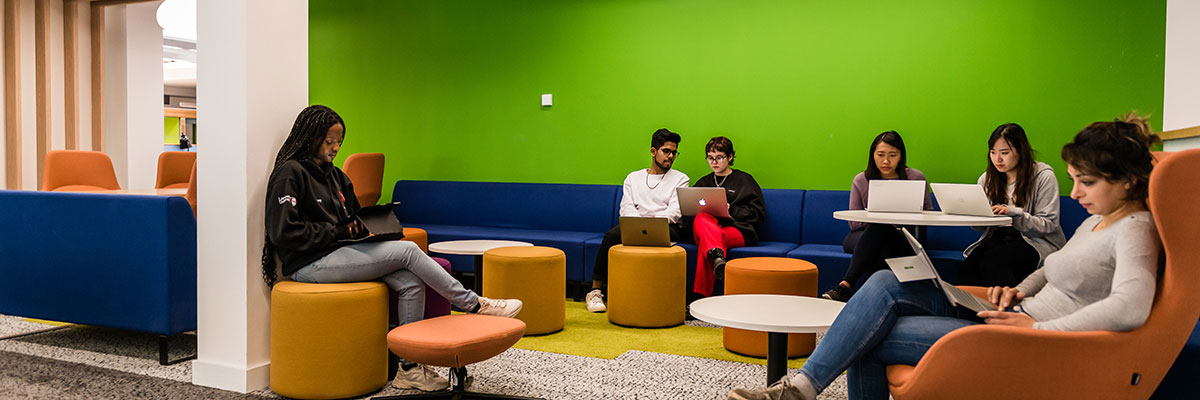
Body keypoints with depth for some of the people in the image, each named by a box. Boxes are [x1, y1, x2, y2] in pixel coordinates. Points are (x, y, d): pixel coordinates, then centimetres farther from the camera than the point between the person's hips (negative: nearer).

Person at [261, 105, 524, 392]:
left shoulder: (334, 175, 18)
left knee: (410, 282, -15)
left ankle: (410, 368, -11)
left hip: (339, 252, 8)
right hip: (311, 264, -8)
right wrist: (338, 231, -15)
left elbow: (351, 220, 25)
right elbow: (283, 232, -17)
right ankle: (475, 305, -8)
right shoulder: (290, 173, -8)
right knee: (407, 251, -19)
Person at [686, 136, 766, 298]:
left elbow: (759, 213, 5)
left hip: (739, 230, -3)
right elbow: (689, 214, 22)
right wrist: (699, 211, -3)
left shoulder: (743, 180, 15)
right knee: (701, 219, -37)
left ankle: (700, 296, -53)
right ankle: (717, 256, -67)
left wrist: (731, 211, -8)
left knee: (705, 239, -38)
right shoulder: (703, 182, 28)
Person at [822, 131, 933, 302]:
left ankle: (845, 286, -44)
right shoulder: (861, 180, 5)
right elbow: (854, 223, 6)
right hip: (865, 236, 1)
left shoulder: (916, 178, 4)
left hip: (902, 238, -1)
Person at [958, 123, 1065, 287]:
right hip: (997, 238, 4)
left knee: (991, 260, -34)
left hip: (1036, 241, -4)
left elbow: (1049, 225, -9)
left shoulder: (1043, 176, -3)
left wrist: (1013, 212, -22)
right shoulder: (987, 178, 12)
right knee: (966, 268, -29)